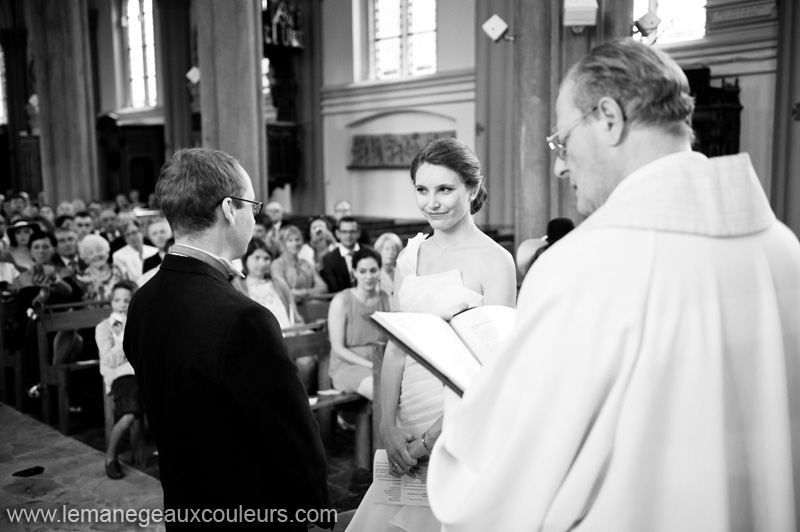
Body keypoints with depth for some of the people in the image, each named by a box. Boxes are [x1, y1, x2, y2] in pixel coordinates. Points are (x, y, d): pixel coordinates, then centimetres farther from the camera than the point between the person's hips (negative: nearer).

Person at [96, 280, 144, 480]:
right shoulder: (104, 327, 12)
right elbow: (110, 361, -1)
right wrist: (126, 335, -7)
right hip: (122, 374, -3)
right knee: (129, 415, -32)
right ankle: (111, 456, -4)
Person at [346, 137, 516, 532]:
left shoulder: (494, 260, -9)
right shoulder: (409, 256, 7)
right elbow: (395, 348, 6)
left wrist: (435, 438, -15)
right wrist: (388, 426, -5)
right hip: (410, 408, 5)